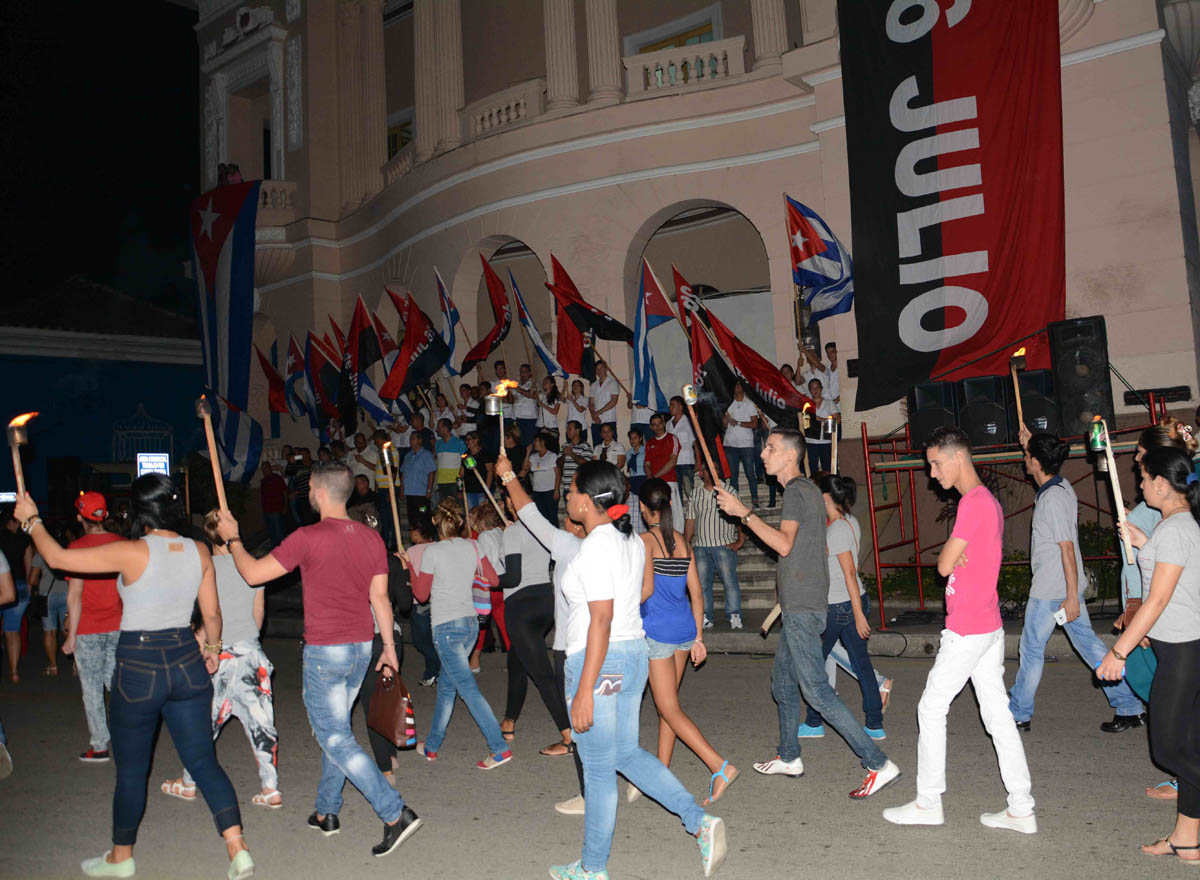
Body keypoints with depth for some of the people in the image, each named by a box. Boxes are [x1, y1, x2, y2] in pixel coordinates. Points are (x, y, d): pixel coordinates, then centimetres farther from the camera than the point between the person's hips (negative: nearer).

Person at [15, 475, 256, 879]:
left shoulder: (132, 552, -16)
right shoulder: (199, 552, -3)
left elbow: (58, 558, -9)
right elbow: (212, 613, 5)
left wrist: (31, 520, 7)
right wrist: (212, 648, 23)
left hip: (138, 667, -4)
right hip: (187, 662, 4)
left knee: (131, 767, 14)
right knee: (202, 759, 10)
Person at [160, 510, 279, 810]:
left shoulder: (209, 567, -10)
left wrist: (200, 641, 0)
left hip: (222, 653, -4)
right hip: (252, 650, 4)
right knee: (260, 720, 6)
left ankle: (188, 783, 30)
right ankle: (271, 789, 6)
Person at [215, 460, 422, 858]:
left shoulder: (309, 538, -16)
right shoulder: (371, 538, 2)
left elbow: (254, 574, -10)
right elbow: (380, 597, 6)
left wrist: (232, 538, 6)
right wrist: (389, 646, 15)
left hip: (324, 652, -7)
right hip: (361, 647, 7)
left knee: (335, 737, -2)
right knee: (335, 728, 21)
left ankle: (395, 813, -10)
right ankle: (326, 812, 31)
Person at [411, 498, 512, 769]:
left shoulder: (432, 552, -9)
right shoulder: (472, 547, 4)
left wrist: (410, 567, 12)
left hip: (446, 627, -7)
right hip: (471, 622, 7)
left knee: (468, 689, -8)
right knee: (446, 685, 19)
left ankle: (499, 747, -15)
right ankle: (432, 744, 30)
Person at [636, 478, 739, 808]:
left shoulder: (645, 540, -9)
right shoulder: (681, 541, 9)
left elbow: (646, 588, -20)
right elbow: (696, 594, 11)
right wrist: (698, 638, 16)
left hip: (657, 629, -7)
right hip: (685, 628, 7)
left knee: (670, 709, -2)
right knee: (668, 702, 17)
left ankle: (720, 766, -13)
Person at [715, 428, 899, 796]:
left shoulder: (796, 491, -13)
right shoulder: (810, 489, 18)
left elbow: (784, 544, -25)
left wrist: (743, 512, -23)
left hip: (801, 607, -10)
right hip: (801, 604, 10)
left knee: (816, 689, -10)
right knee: (782, 680, 19)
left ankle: (879, 764, -9)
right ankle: (788, 757, 32)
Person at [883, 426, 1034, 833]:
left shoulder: (973, 502, -18)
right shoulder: (988, 501, 14)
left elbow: (944, 565, -16)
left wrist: (947, 553, 5)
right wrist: (956, 554, -6)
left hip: (967, 629, -9)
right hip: (989, 626, 9)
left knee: (932, 708, 2)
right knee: (997, 711, 10)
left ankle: (928, 802, 11)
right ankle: (1021, 809, 13)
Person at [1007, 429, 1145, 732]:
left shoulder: (1052, 499, -21)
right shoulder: (1061, 486, 6)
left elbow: (1067, 548, -23)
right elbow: (1043, 466, 35)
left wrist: (1072, 597, -22)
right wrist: (1030, 443, 33)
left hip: (1049, 591, -9)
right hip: (1066, 588, 9)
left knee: (1031, 649, 4)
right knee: (1089, 643, 13)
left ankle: (1018, 713, 17)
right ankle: (1129, 707, 16)